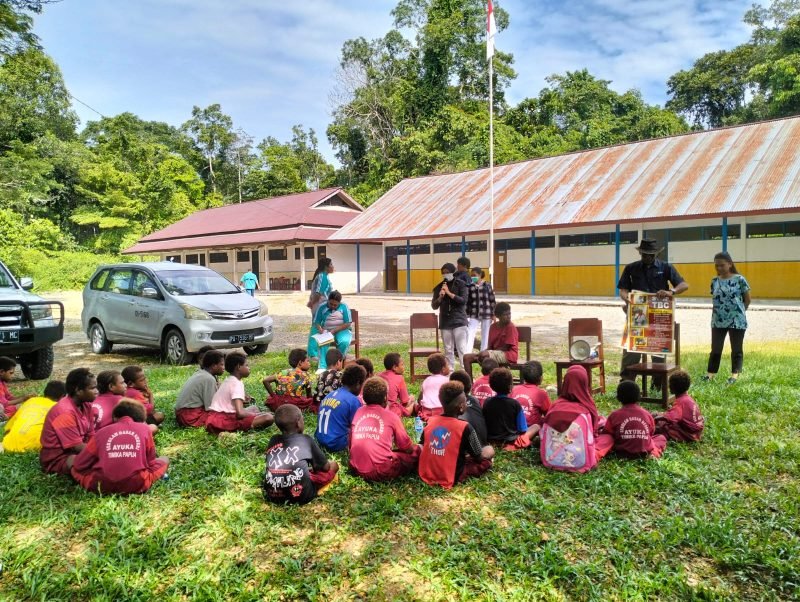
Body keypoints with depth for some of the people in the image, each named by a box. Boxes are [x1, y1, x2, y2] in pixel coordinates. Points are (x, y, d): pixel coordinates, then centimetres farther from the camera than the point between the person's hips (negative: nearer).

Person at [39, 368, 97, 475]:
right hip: (57, 458, -9)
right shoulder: (65, 412, -24)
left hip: (75, 451, 9)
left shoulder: (86, 405, 1)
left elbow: (91, 436, 1)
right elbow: (77, 447, -22)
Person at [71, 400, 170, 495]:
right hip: (137, 484, -1)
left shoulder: (102, 431, 12)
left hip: (103, 486, 1)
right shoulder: (145, 428, 10)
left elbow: (79, 465, 15)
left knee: (75, 469, 27)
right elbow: (151, 462, 15)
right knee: (164, 460, 23)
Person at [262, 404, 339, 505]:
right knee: (333, 464, 13)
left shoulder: (273, 440, 7)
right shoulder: (306, 440, -3)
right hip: (300, 496, -3)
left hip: (271, 495, 3)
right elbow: (326, 467, 8)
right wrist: (314, 467, 32)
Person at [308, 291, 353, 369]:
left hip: (341, 330, -1)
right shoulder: (322, 307, 2)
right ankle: (322, 367, -37)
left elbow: (348, 323, -9)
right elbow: (316, 322, 4)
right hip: (326, 331, 1)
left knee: (344, 341, -36)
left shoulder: (344, 307, -4)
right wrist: (319, 329, -20)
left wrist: (335, 330, -20)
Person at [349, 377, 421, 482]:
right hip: (381, 471, -4)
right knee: (418, 450, 12)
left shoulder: (359, 412, 10)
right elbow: (408, 448, 7)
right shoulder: (391, 416, 1)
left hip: (356, 469, 5)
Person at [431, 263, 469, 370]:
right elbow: (434, 306, 6)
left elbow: (463, 300, -12)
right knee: (448, 349, 8)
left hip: (459, 320, -4)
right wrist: (440, 297, -13)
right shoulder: (439, 287, 8)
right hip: (445, 322, 4)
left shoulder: (460, 284, -1)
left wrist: (449, 293, -17)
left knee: (462, 348, -8)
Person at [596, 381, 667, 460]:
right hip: (645, 453, 1)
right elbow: (651, 433, 17)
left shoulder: (614, 415, -4)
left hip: (622, 452, -1)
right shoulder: (647, 414, 1)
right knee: (662, 437, 24)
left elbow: (606, 433, 8)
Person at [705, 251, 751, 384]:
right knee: (715, 348, 9)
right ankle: (711, 372, 16)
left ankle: (735, 374, 14)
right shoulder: (715, 281, 5)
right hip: (718, 321, 4)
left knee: (736, 349, 7)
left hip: (737, 321, -4)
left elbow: (747, 300, 1)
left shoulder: (739, 279, -8)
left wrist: (737, 311, 4)